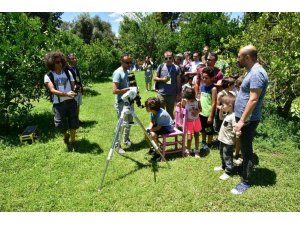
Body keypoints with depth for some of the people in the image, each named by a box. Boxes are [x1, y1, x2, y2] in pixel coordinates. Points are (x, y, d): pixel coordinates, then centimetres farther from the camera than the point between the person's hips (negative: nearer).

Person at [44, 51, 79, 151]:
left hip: (71, 101, 2)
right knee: (61, 125, 2)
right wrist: (66, 94, -30)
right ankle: (66, 135, 38)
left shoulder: (68, 72, 6)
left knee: (73, 123, 7)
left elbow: (73, 85, 7)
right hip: (59, 104, -2)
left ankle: (73, 141, 30)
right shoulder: (48, 76, -4)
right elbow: (52, 90, -15)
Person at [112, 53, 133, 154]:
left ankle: (126, 140, 36)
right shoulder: (118, 73, -17)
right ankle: (117, 145, 9)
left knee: (129, 122, 18)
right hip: (121, 102, -9)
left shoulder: (127, 72, 11)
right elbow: (114, 90, -24)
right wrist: (127, 90, -21)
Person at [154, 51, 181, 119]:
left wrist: (178, 94, 2)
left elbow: (178, 82, 3)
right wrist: (162, 79, -13)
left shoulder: (176, 68, -1)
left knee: (170, 113, 14)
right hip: (161, 93, 0)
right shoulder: (161, 66, 0)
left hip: (172, 94, 0)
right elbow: (155, 78, 6)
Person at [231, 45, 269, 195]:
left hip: (248, 119, -10)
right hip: (243, 117, 10)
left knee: (246, 150, 1)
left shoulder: (257, 73, -21)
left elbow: (253, 100, -26)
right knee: (244, 148, 24)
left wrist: (242, 121, -26)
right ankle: (243, 166, 43)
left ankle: (245, 182, 15)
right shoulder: (251, 71, 12)